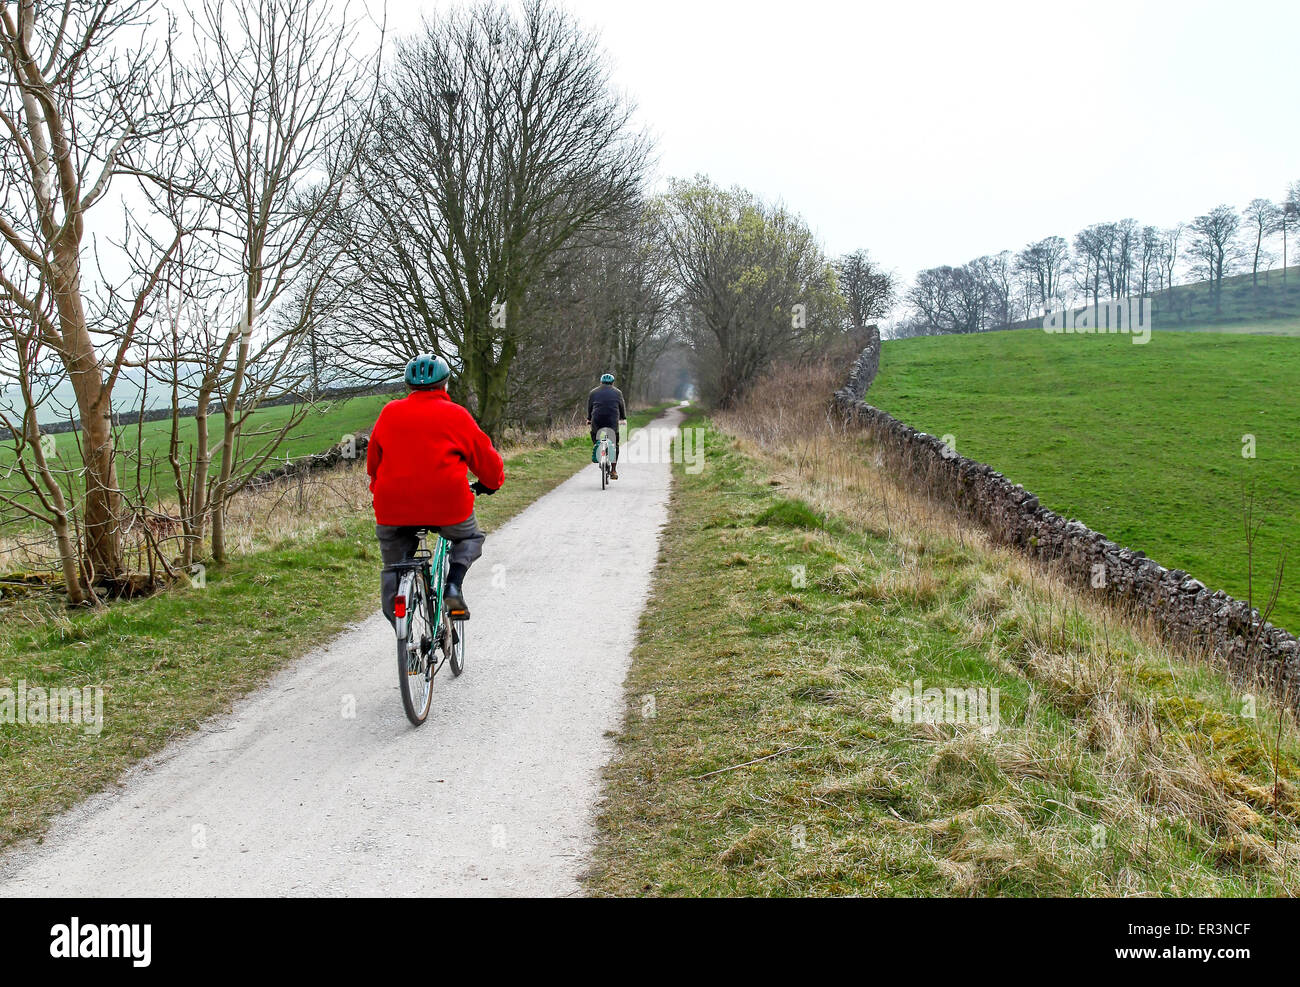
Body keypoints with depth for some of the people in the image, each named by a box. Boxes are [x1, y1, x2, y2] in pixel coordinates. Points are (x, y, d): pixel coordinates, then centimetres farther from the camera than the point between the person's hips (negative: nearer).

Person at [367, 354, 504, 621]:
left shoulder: (389, 413, 11)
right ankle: (453, 585, 0)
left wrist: (380, 491, 38)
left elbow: (373, 461, 21)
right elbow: (486, 458, 7)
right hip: (447, 505, -2)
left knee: (393, 568, 18)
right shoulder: (456, 415, 2)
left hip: (394, 507, 2)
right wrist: (490, 483, 28)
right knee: (470, 539, 26)